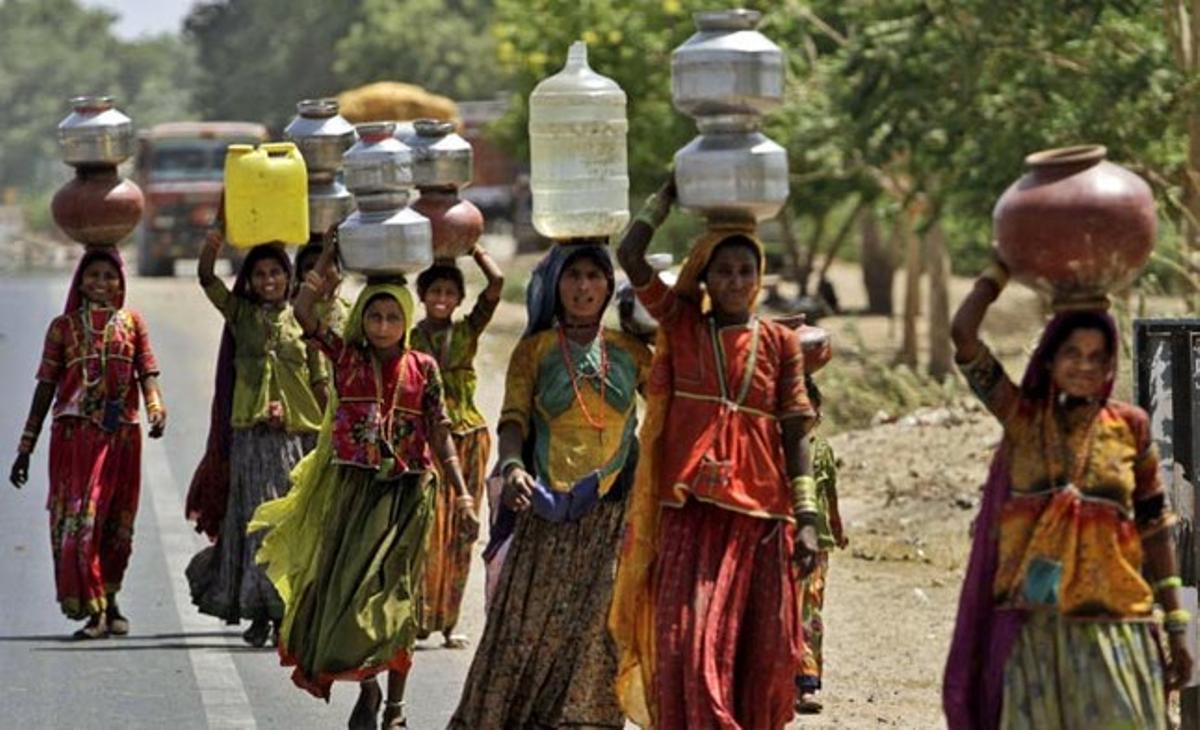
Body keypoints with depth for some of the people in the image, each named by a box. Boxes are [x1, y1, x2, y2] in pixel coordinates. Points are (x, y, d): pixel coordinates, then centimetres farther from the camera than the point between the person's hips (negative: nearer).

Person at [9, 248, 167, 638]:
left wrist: (156, 407, -21)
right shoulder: (64, 327, 7)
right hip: (75, 434, -2)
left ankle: (108, 602, 22)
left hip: (122, 434, 2)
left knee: (117, 524, 7)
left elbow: (147, 373, 2)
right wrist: (26, 446, 4)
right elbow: (45, 387, 7)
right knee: (79, 518, -12)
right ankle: (95, 610, -12)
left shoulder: (132, 324, 10)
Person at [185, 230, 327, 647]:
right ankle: (258, 611, 1)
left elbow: (321, 381, 9)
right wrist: (214, 239, -23)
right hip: (251, 434, -1)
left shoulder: (303, 320, 9)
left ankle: (287, 614, 7)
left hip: (299, 433, 1)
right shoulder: (240, 313, 8)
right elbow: (207, 278, -7)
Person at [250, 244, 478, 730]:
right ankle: (365, 687, 19)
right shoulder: (346, 357, 2)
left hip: (405, 492, -1)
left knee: (392, 594, -2)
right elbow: (303, 310, -10)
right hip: (351, 488, 1)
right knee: (342, 589, 1)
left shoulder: (422, 369, 2)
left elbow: (440, 436, 3)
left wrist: (462, 495, -2)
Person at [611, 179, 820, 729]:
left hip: (761, 517, 1)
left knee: (763, 654, 0)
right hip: (692, 513, -1)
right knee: (690, 648, -11)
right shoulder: (683, 327, 8)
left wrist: (807, 519, 0)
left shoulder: (779, 343, 9)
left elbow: (794, 434, 6)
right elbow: (630, 256, -1)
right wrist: (667, 197, 7)